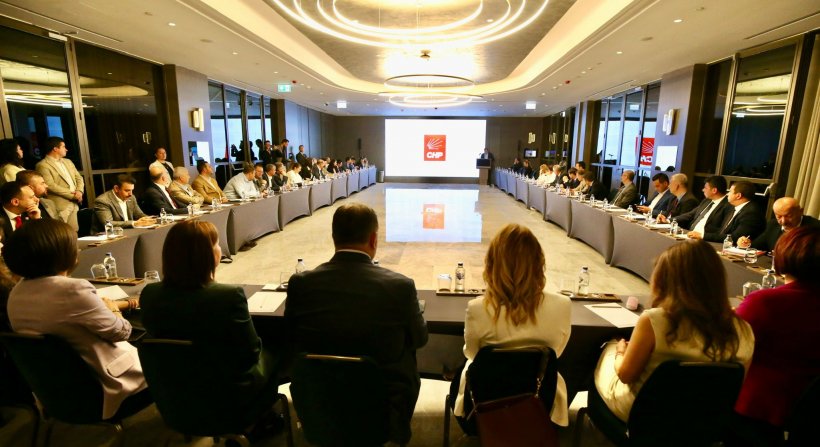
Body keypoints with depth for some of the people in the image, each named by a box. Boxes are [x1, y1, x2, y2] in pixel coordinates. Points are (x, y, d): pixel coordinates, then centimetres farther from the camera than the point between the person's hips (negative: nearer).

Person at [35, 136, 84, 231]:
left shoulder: (68, 162, 19)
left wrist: (79, 191, -4)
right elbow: (50, 186, -14)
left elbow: (79, 178, 16)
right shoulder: (42, 165, -5)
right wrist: (72, 195, -12)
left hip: (74, 204, 7)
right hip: (60, 205, -7)